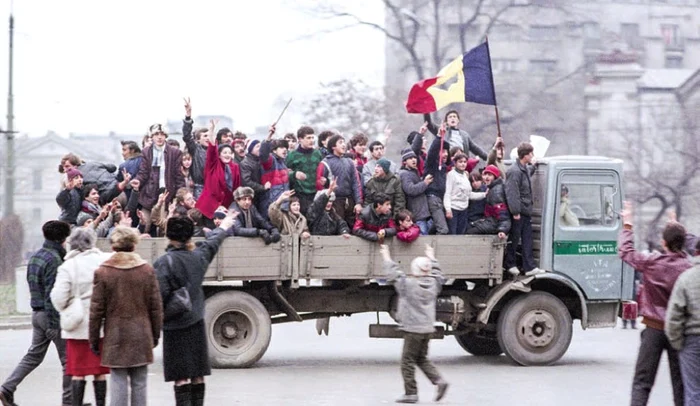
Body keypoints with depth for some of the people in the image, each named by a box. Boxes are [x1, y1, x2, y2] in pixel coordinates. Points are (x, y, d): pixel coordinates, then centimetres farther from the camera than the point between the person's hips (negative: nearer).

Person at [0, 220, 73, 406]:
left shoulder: (35, 257, 12)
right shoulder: (54, 260, -18)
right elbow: (52, 294, -21)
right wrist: (54, 324, -21)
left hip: (37, 313, 9)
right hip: (51, 314, -9)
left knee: (33, 356, 14)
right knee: (68, 359, 2)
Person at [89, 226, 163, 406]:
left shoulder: (102, 272, -5)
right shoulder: (147, 270, 0)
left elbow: (96, 310, -3)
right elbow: (156, 307, 5)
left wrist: (94, 339, 6)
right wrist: (155, 335, 15)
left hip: (115, 336, -2)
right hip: (141, 336, 2)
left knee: (118, 383, 0)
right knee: (139, 383, 6)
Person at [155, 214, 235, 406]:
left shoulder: (164, 263, -15)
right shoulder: (198, 256, 3)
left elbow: (159, 294, -22)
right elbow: (212, 243, 25)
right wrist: (223, 227, 44)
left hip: (175, 326, -6)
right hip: (196, 322, 6)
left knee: (180, 377, -6)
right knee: (198, 375, 12)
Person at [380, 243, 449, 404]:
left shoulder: (408, 284, -14)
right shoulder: (433, 283, 3)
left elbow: (393, 274, -3)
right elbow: (437, 273, 25)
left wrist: (386, 257, 11)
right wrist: (431, 257, 38)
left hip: (413, 329, -7)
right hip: (428, 329, 7)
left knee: (408, 361, 1)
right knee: (422, 359, 19)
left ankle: (411, 393, 1)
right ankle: (439, 380, 4)